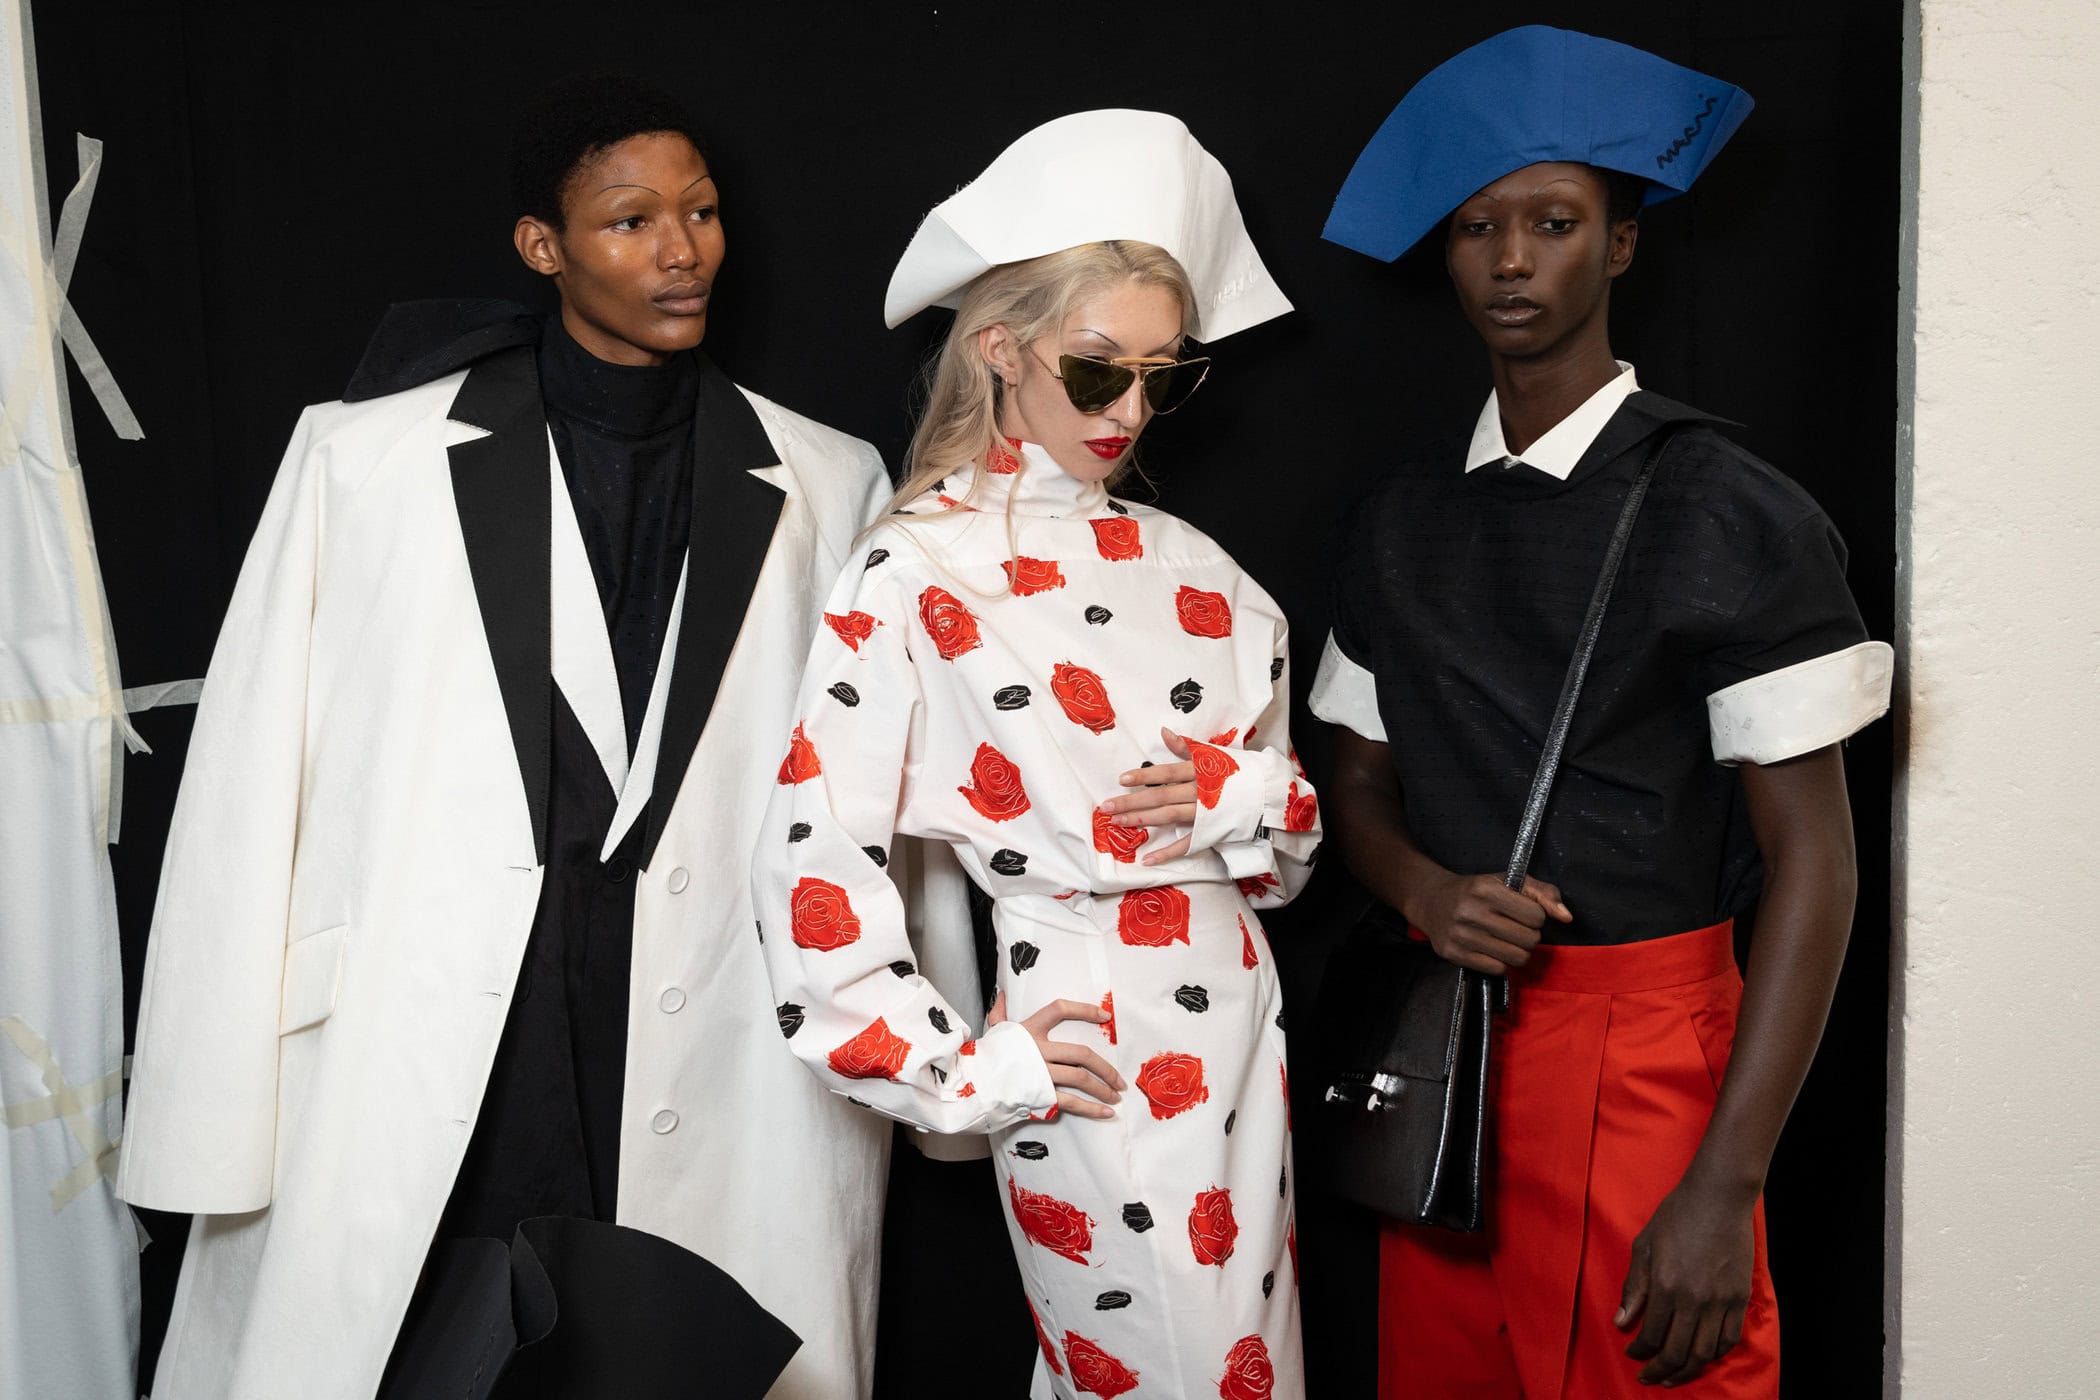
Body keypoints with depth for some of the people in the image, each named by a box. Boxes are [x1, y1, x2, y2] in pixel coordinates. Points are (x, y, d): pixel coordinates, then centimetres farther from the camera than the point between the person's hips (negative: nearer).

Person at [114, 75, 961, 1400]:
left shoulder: (829, 486, 6)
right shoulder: (365, 458, 1)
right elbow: (254, 791, 0)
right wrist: (218, 1120, -2)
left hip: (730, 1101, 1)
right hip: (427, 1112, -1)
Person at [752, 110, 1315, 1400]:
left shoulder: (1188, 567, 10)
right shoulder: (918, 574, -9)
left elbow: (1292, 848, 16)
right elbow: (818, 856, -14)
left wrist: (1239, 798, -7)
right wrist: (961, 1073, -9)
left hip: (1238, 1014, 7)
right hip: (1084, 1043, -7)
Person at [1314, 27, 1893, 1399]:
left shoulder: (1733, 515, -8)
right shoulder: (1404, 526, 8)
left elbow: (1814, 863, -10)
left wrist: (1725, 1186, -15)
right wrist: (1428, 889, -10)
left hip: (1639, 1054, -4)